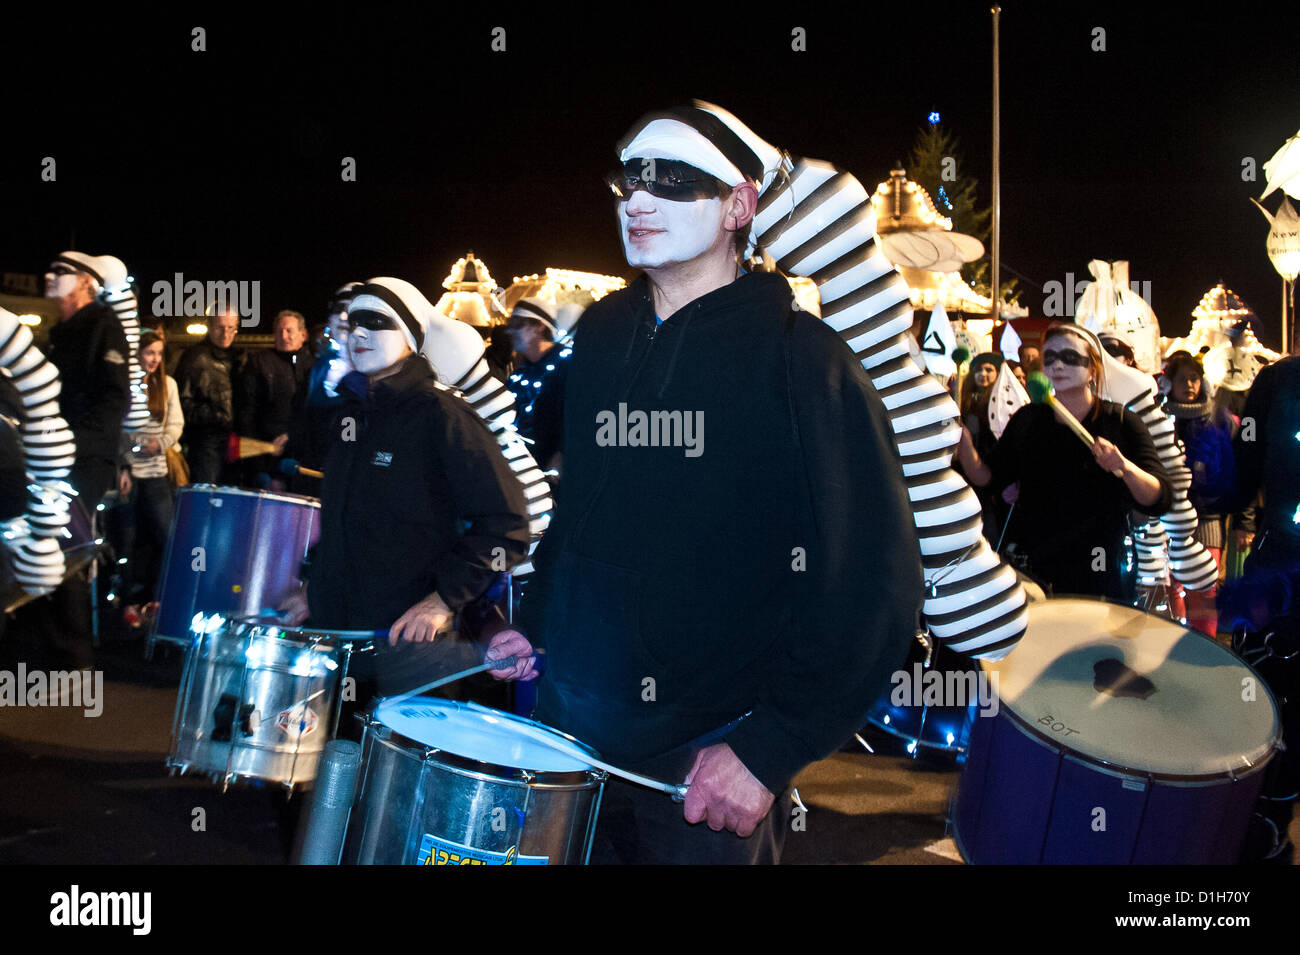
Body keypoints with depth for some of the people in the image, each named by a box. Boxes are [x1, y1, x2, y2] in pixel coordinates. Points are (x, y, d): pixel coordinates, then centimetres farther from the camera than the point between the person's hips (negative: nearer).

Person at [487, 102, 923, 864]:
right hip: (572, 728, 6)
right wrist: (534, 623, 9)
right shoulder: (600, 335, 6)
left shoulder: (799, 356, -13)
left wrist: (770, 749, -20)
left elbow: (872, 582, -17)